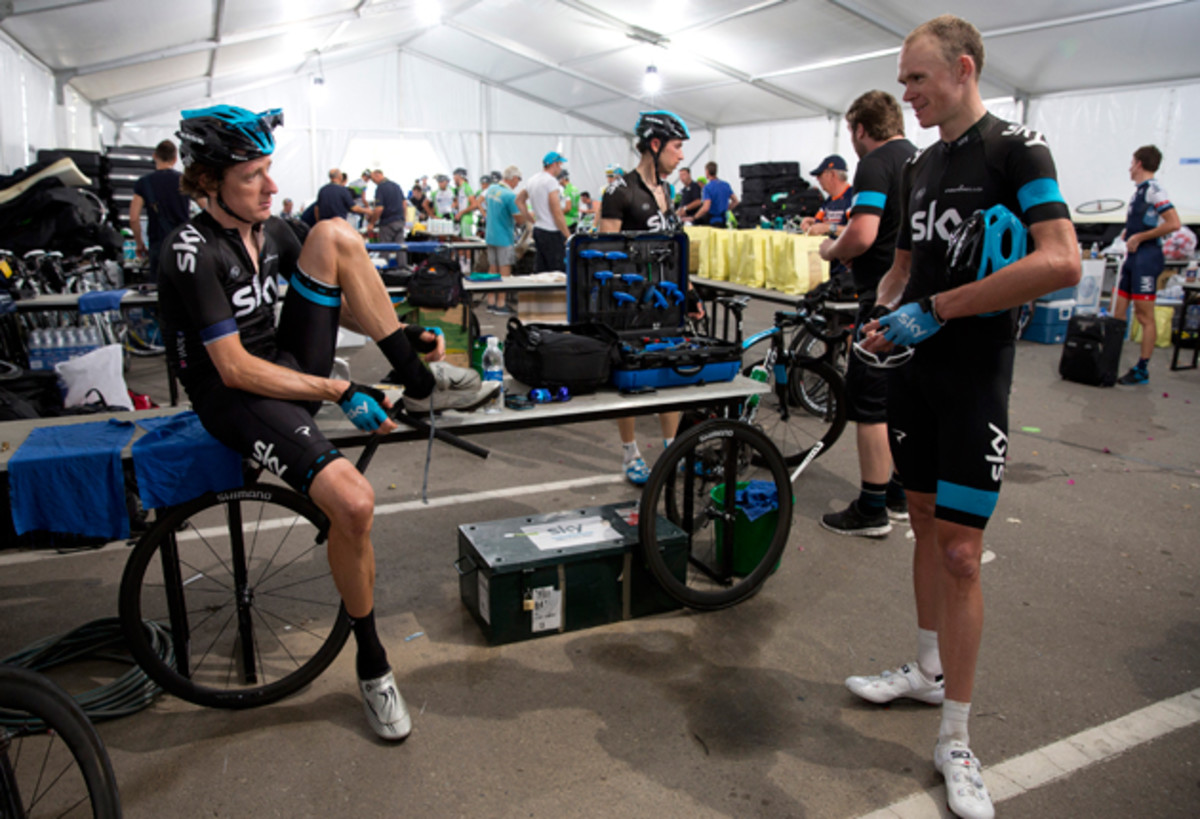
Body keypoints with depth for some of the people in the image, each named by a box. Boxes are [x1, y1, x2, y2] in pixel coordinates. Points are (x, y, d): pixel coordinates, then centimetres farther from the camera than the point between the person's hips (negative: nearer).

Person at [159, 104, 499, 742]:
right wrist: (340, 393, -24)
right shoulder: (194, 251, -18)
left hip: (290, 365, 7)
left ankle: (420, 382, -7)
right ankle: (371, 664, -7)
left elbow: (333, 299, 14)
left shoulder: (268, 230, 6)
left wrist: (399, 333, -2)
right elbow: (235, 368, -22)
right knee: (353, 501, -31)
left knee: (335, 233, -10)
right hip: (236, 399, -7)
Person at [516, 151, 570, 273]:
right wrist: (568, 236, -14)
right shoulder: (551, 181, -13)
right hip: (551, 232, -9)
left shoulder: (532, 180, 13)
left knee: (539, 272, 10)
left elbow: (519, 201, 23)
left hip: (537, 229, 9)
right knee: (560, 272, -7)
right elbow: (557, 213, -17)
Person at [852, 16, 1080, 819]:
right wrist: (883, 314, 1)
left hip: (973, 377, -7)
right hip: (914, 369, 7)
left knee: (959, 552, -6)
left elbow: (1062, 262, -21)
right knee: (928, 525, 15)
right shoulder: (919, 166, 14)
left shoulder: (1016, 147, -8)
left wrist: (935, 310, -20)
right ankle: (929, 670, 32)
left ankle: (956, 743, 7)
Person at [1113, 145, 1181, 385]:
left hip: (1146, 257, -9)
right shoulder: (1139, 191, 17)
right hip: (1132, 257, 9)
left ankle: (1142, 369, -2)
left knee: (1145, 316, -6)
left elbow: (1173, 223, -21)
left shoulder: (1153, 189, -11)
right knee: (1117, 313, 8)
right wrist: (1128, 234, 11)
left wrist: (1139, 237, -16)